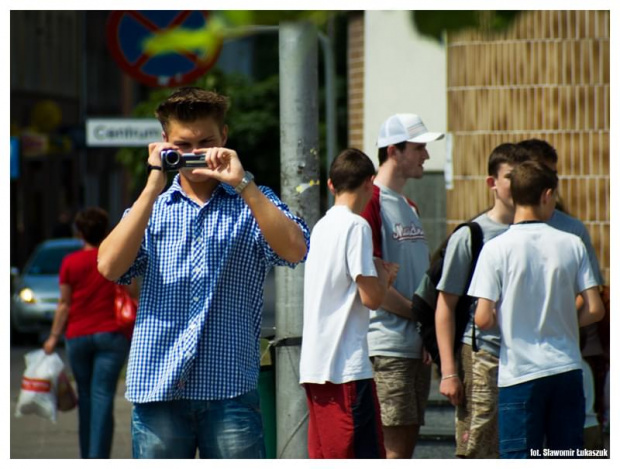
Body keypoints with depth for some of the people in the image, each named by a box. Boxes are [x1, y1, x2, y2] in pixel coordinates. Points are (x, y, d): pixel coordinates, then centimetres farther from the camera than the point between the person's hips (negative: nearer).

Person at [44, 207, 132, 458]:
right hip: (110, 334, -1)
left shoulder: (70, 263, -1)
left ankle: (87, 458, 21)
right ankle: (98, 459, -17)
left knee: (85, 397, 14)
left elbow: (64, 304, 0)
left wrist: (54, 337, 7)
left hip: (77, 336, 1)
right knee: (103, 397, -7)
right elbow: (133, 296, 2)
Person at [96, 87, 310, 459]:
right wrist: (154, 187, -9)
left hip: (230, 389, -1)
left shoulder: (252, 204, 10)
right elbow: (110, 267, -5)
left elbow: (294, 250, -11)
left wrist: (242, 183, -16)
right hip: (157, 387, 2)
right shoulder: (151, 208, 13)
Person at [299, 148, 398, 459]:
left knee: (322, 459, 9)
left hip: (314, 363, 8)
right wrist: (384, 276, 5)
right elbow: (371, 298, -13)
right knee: (365, 457, -6)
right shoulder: (356, 226, -10)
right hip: (347, 365, -8)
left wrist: (378, 275, 16)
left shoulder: (321, 227, 14)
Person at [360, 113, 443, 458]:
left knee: (408, 442, 10)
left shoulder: (410, 208, 19)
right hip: (387, 347, -9)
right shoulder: (370, 204, -10)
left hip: (418, 347, 9)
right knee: (393, 449, -10)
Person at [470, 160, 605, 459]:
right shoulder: (572, 244, -1)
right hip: (567, 369, 3)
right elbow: (594, 309, -1)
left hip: (519, 373, -3)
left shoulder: (497, 249, -8)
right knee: (567, 457, 10)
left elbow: (483, 319, -11)